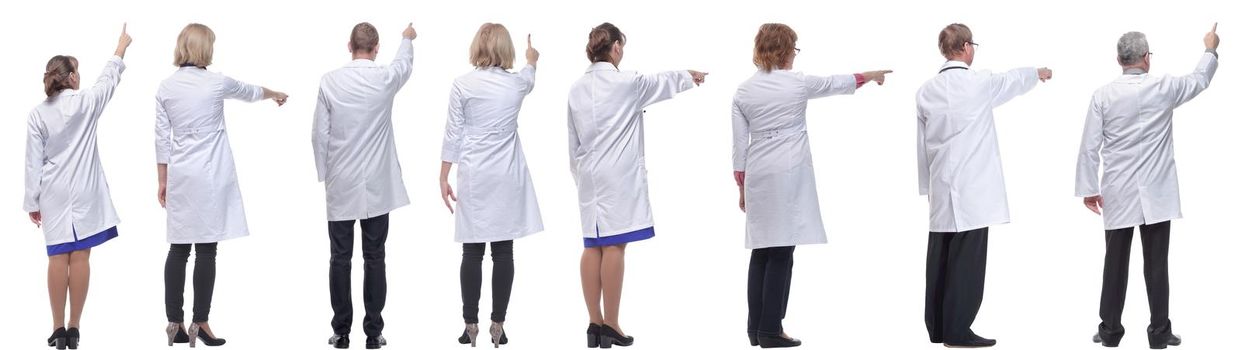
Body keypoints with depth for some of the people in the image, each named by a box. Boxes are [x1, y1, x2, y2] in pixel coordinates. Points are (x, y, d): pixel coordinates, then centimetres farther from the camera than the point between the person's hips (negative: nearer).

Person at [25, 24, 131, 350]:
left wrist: (32, 202, 6)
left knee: (59, 258, 1)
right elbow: (109, 78, 14)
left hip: (54, 192, 1)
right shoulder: (85, 102, -5)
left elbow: (34, 162, -1)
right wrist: (122, 45, 30)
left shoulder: (37, 114, -2)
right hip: (83, 191, -1)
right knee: (80, 256, 0)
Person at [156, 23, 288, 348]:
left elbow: (162, 138, 5)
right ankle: (200, 323, 0)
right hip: (209, 177, -4)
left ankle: (174, 322, 8)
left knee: (179, 249, 7)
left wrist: (163, 180, 12)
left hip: (180, 176, 4)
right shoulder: (217, 83, -5)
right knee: (206, 250, -2)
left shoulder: (166, 87, 3)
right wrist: (275, 94, 37)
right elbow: (249, 92, 16)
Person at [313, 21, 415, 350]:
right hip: (377, 186, 0)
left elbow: (320, 134, -2)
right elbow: (405, 63, 20)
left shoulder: (329, 81, -6)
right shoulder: (386, 78, -5)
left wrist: (324, 174, 11)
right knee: (374, 259, 4)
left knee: (340, 259, 5)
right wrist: (407, 38, 41)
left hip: (341, 186, 0)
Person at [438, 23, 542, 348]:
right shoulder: (516, 83, 3)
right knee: (503, 252, 3)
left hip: (474, 177, -1)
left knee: (473, 251, 4)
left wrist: (443, 178, 4)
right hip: (507, 177, 1)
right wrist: (531, 60, 52)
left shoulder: (462, 85, -5)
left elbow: (453, 134, -3)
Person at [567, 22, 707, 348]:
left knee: (593, 247, 6)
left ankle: (595, 323, 7)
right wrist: (690, 75, 31)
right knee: (614, 247, -5)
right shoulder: (626, 82, -8)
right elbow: (662, 83, 12)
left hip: (590, 175, 6)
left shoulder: (577, 88, 7)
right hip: (618, 175, -6)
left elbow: (573, 141, 11)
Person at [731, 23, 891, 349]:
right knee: (781, 253, -4)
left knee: (761, 251, 10)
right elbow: (835, 83, 14)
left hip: (758, 176, 5)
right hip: (788, 176, -5)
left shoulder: (744, 91, 5)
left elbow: (739, 145, 6)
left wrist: (742, 186, 14)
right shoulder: (798, 83, -4)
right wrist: (869, 76, 32)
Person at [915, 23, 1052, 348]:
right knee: (966, 261, -4)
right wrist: (1038, 72, 35)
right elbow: (1013, 80, 14)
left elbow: (922, 145, 10)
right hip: (972, 189, -6)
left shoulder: (926, 91, 6)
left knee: (940, 259, 9)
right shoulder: (980, 83, -7)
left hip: (941, 190, 6)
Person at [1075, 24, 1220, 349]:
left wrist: (1088, 188, 5)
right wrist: (1210, 50, 36)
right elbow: (1199, 79, 17)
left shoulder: (1103, 95, -4)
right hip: (1156, 193, -1)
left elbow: (1089, 147, -4)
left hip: (1118, 194, 1)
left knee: (1115, 263, 6)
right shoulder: (1164, 87, -4)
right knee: (1156, 264, 2)